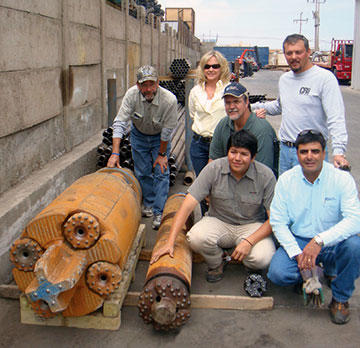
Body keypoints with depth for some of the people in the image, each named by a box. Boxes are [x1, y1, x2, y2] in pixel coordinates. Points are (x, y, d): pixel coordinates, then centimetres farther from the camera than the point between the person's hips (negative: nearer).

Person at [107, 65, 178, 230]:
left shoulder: (169, 100, -33)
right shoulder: (131, 95, -29)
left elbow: (167, 131, -21)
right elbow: (120, 123, -28)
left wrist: (162, 154, -12)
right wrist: (115, 153, -34)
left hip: (159, 137, -2)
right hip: (138, 135, 2)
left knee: (161, 173, -8)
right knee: (142, 172, 8)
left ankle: (159, 212, -3)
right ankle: (148, 203, 28)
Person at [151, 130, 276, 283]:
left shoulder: (266, 176, -13)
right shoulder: (214, 169, -13)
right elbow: (188, 205, -17)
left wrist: (249, 242, -25)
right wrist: (170, 242, -25)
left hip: (252, 226, 0)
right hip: (218, 222, 1)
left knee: (262, 258, -31)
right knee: (196, 237, -31)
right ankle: (216, 263, 4)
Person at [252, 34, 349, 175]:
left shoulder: (325, 78, -11)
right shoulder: (284, 79, 12)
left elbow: (336, 118, -18)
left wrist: (338, 151, -28)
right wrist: (261, 107, 18)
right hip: (284, 149, 7)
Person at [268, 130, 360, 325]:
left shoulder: (342, 179, -10)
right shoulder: (286, 180, -4)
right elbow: (278, 222, -5)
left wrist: (320, 240, -34)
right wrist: (297, 254, -18)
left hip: (332, 243, -1)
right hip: (297, 241, 1)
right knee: (277, 273, -25)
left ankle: (340, 298, -5)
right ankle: (312, 274, 11)